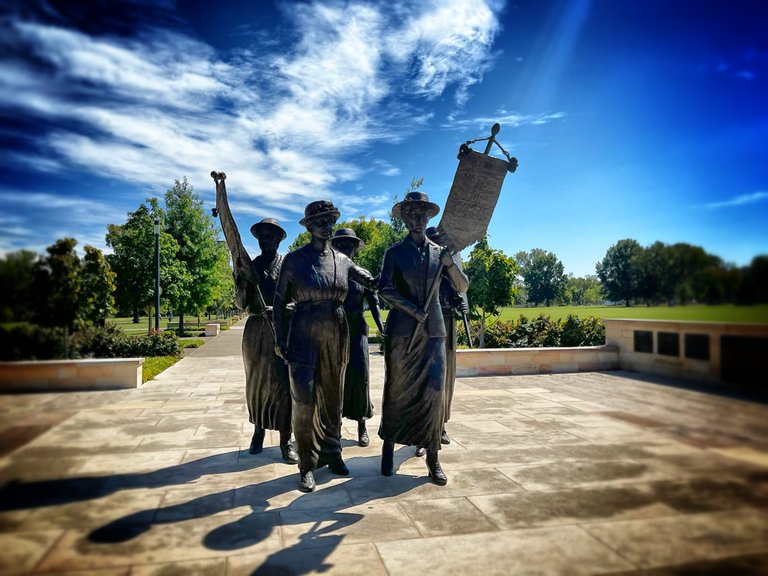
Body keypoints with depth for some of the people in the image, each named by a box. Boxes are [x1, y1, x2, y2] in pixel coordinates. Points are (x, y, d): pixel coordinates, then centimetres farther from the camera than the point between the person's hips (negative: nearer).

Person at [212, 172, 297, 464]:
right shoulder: (249, 264, 9)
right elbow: (241, 304, 4)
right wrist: (241, 282, -9)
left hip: (282, 328, -2)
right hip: (255, 330, 3)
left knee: (282, 383, -4)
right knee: (256, 381, 11)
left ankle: (285, 441, 3)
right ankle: (259, 430, 28)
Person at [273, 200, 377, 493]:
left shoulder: (342, 260, 7)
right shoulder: (294, 259, -1)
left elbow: (373, 281, 4)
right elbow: (280, 300, 3)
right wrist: (280, 338, -1)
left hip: (336, 336, 4)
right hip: (305, 336, -3)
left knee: (333, 398, 12)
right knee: (304, 400, -5)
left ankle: (332, 453, 28)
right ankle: (307, 465, 11)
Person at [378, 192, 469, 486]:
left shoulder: (439, 251, 11)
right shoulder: (395, 252, 3)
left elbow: (462, 287, 6)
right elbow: (384, 289, -9)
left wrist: (450, 263, -12)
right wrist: (411, 308, -20)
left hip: (433, 329, 2)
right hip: (402, 330, -2)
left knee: (434, 391, -2)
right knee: (397, 390, 5)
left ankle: (432, 457, 7)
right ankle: (389, 447, 22)